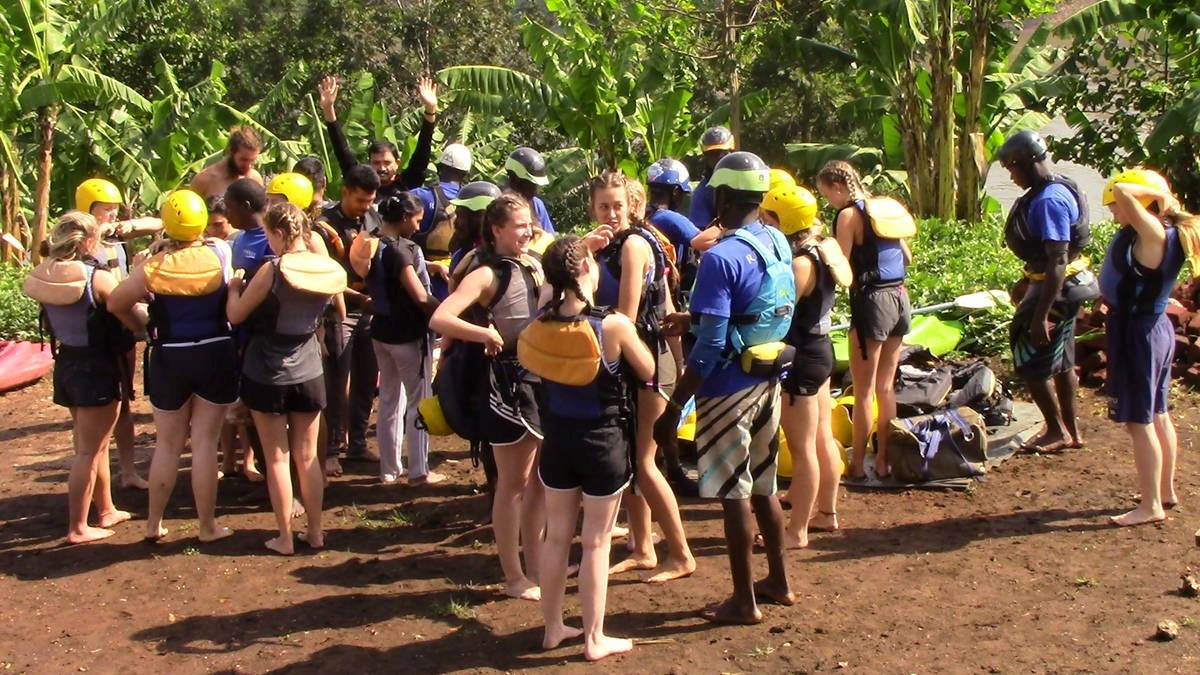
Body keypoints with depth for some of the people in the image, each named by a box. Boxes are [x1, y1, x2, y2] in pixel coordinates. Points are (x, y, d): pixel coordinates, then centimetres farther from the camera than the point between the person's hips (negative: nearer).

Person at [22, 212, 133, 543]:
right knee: (88, 451, 3)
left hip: (66, 364, 7)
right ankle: (77, 528, 10)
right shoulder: (98, 278, -21)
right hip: (97, 369, -7)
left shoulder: (43, 276, -4)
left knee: (96, 444, 22)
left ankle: (106, 511, 35)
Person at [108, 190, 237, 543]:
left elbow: (115, 303, -4)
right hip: (215, 355, -1)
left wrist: (142, 327, 12)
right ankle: (208, 526, 10)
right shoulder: (221, 254, -10)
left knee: (167, 444, 13)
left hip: (168, 359, 1)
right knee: (205, 444, 5)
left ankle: (154, 524, 22)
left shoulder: (154, 266, -10)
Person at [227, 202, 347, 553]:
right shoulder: (334, 270, -5)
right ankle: (315, 532, 19)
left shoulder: (273, 270, -19)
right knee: (307, 456, 14)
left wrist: (234, 287, 8)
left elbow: (235, 315, -10)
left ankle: (285, 538, 10)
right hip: (309, 374, 4)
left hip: (266, 375, -4)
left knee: (276, 458, 6)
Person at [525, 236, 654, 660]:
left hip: (557, 439, 4)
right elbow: (648, 372, -6)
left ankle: (553, 628, 28)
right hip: (603, 442, -4)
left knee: (556, 536, 16)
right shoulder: (614, 325, -19)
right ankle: (594, 639, 16)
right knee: (596, 542, 7)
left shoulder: (542, 324, -8)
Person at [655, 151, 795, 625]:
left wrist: (674, 408, -19)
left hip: (729, 387, -8)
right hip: (769, 381, 8)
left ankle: (744, 601, 14)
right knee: (763, 486, 19)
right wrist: (697, 317, 23)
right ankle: (778, 581, 32)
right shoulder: (779, 244, 3)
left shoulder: (721, 258, -21)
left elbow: (710, 346, -24)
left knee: (734, 494, 3)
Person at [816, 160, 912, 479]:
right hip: (900, 298, 7)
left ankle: (857, 465, 9)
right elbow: (907, 257, 17)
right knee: (886, 387, 14)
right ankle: (884, 460, 20)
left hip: (872, 300, -7)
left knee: (863, 391, 2)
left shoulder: (848, 215, -10)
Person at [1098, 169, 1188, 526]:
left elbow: (1122, 191, -34)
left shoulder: (1153, 233, -21)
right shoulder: (1150, 233, 6)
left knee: (1138, 421, -3)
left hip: (1138, 333, -10)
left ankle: (1151, 506, 3)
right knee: (1158, 416, 19)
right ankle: (1166, 491, 31)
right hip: (1155, 327, 10)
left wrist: (1157, 193, -20)